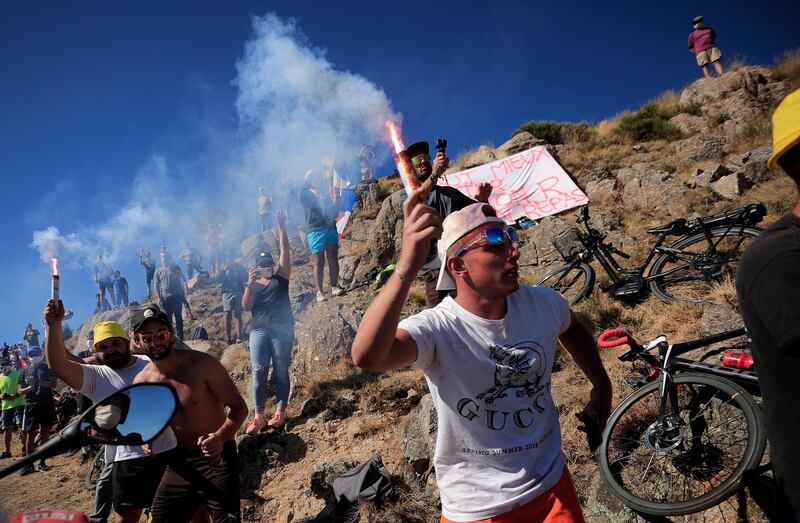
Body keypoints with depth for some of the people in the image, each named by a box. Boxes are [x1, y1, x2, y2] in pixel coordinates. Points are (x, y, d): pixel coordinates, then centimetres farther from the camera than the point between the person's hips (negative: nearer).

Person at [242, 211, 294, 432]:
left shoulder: (281, 278, 13)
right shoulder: (253, 285, 17)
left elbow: (285, 251, 3)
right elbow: (246, 306, 0)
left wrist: (281, 228, -5)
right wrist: (250, 283, -13)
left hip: (282, 329, -1)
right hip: (259, 330, 1)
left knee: (280, 372, 1)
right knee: (258, 373, -4)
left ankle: (280, 412, 5)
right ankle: (258, 417, -2)